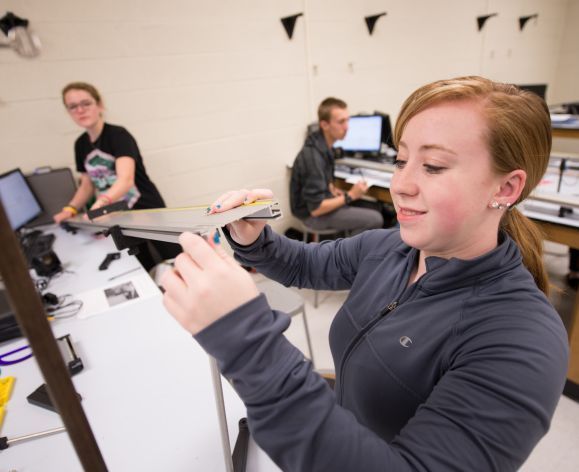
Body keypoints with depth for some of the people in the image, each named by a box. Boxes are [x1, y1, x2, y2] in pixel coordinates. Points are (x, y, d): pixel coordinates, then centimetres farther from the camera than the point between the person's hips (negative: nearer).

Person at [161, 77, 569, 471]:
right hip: (336, 439, 5)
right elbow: (305, 265, 2)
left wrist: (249, 343, -46)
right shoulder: (387, 247, -12)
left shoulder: (523, 344, -30)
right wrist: (251, 241, -18)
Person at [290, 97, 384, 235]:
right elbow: (316, 208, -27)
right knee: (375, 219, -10)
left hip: (322, 200, 9)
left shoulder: (324, 144, 0)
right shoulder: (313, 157, -28)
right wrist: (349, 196, -19)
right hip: (313, 215, -9)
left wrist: (334, 191, 0)